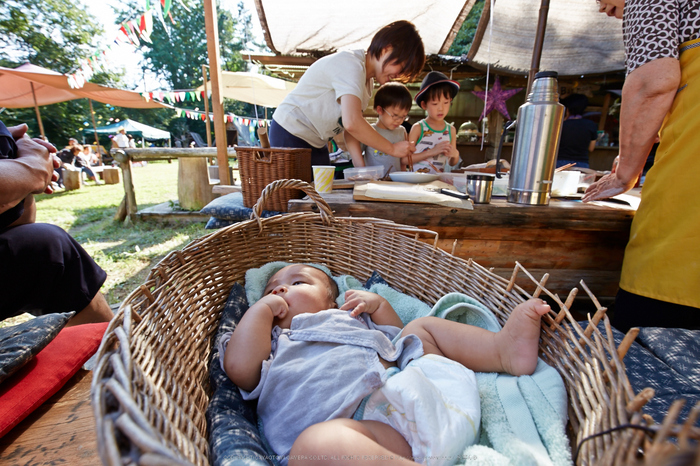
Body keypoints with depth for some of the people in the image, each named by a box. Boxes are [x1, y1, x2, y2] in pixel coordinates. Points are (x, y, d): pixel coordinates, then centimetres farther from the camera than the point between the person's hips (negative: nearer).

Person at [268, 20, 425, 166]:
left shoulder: (368, 81, 7)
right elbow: (352, 123, -36)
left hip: (316, 141, 9)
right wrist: (392, 148, -26)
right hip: (291, 135, -9)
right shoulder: (350, 64, -22)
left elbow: (351, 129, 2)